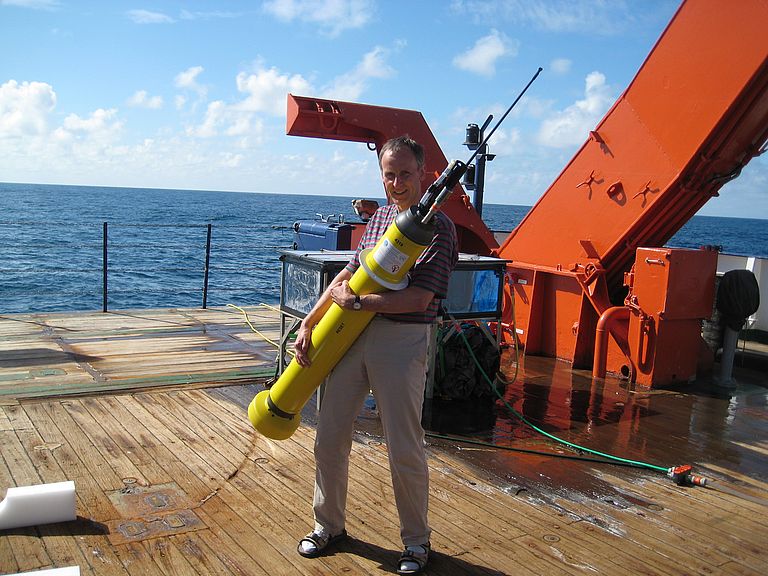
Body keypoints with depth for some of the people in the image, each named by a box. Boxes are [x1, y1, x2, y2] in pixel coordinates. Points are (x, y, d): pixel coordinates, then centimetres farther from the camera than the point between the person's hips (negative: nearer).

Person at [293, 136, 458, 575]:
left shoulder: (438, 227, -9)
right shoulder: (381, 215, 14)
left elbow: (419, 298, -18)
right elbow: (349, 274, 15)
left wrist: (355, 302, -13)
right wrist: (308, 323, 9)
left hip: (403, 340, -7)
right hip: (353, 335, 7)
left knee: (405, 448, 1)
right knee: (329, 437, 11)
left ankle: (417, 540, 22)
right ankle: (329, 525, 31)